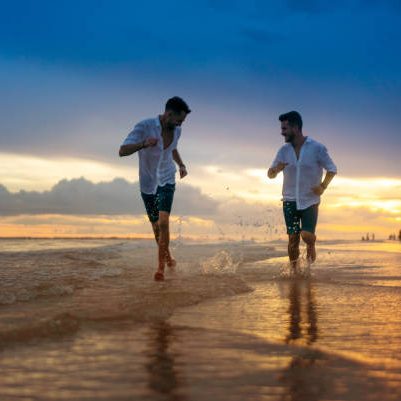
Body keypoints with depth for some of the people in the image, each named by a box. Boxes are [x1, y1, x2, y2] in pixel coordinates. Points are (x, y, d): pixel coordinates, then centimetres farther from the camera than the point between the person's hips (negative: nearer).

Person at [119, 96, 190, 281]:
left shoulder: (176, 130, -4)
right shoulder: (144, 127, -20)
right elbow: (122, 151, -26)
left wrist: (181, 164, 3)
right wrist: (143, 144, -42)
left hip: (167, 180, 1)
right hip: (147, 183, -1)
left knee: (163, 221, -18)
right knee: (156, 226, 12)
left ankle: (161, 266, -9)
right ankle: (167, 256, 39)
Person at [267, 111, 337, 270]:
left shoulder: (317, 148, -7)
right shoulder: (284, 150, 3)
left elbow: (332, 169, 1)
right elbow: (270, 174, 6)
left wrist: (323, 186, -14)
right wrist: (276, 169, -17)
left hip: (310, 201, -2)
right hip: (290, 201, 3)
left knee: (307, 235, -14)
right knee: (293, 239, 0)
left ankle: (311, 245, 21)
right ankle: (294, 271, 14)